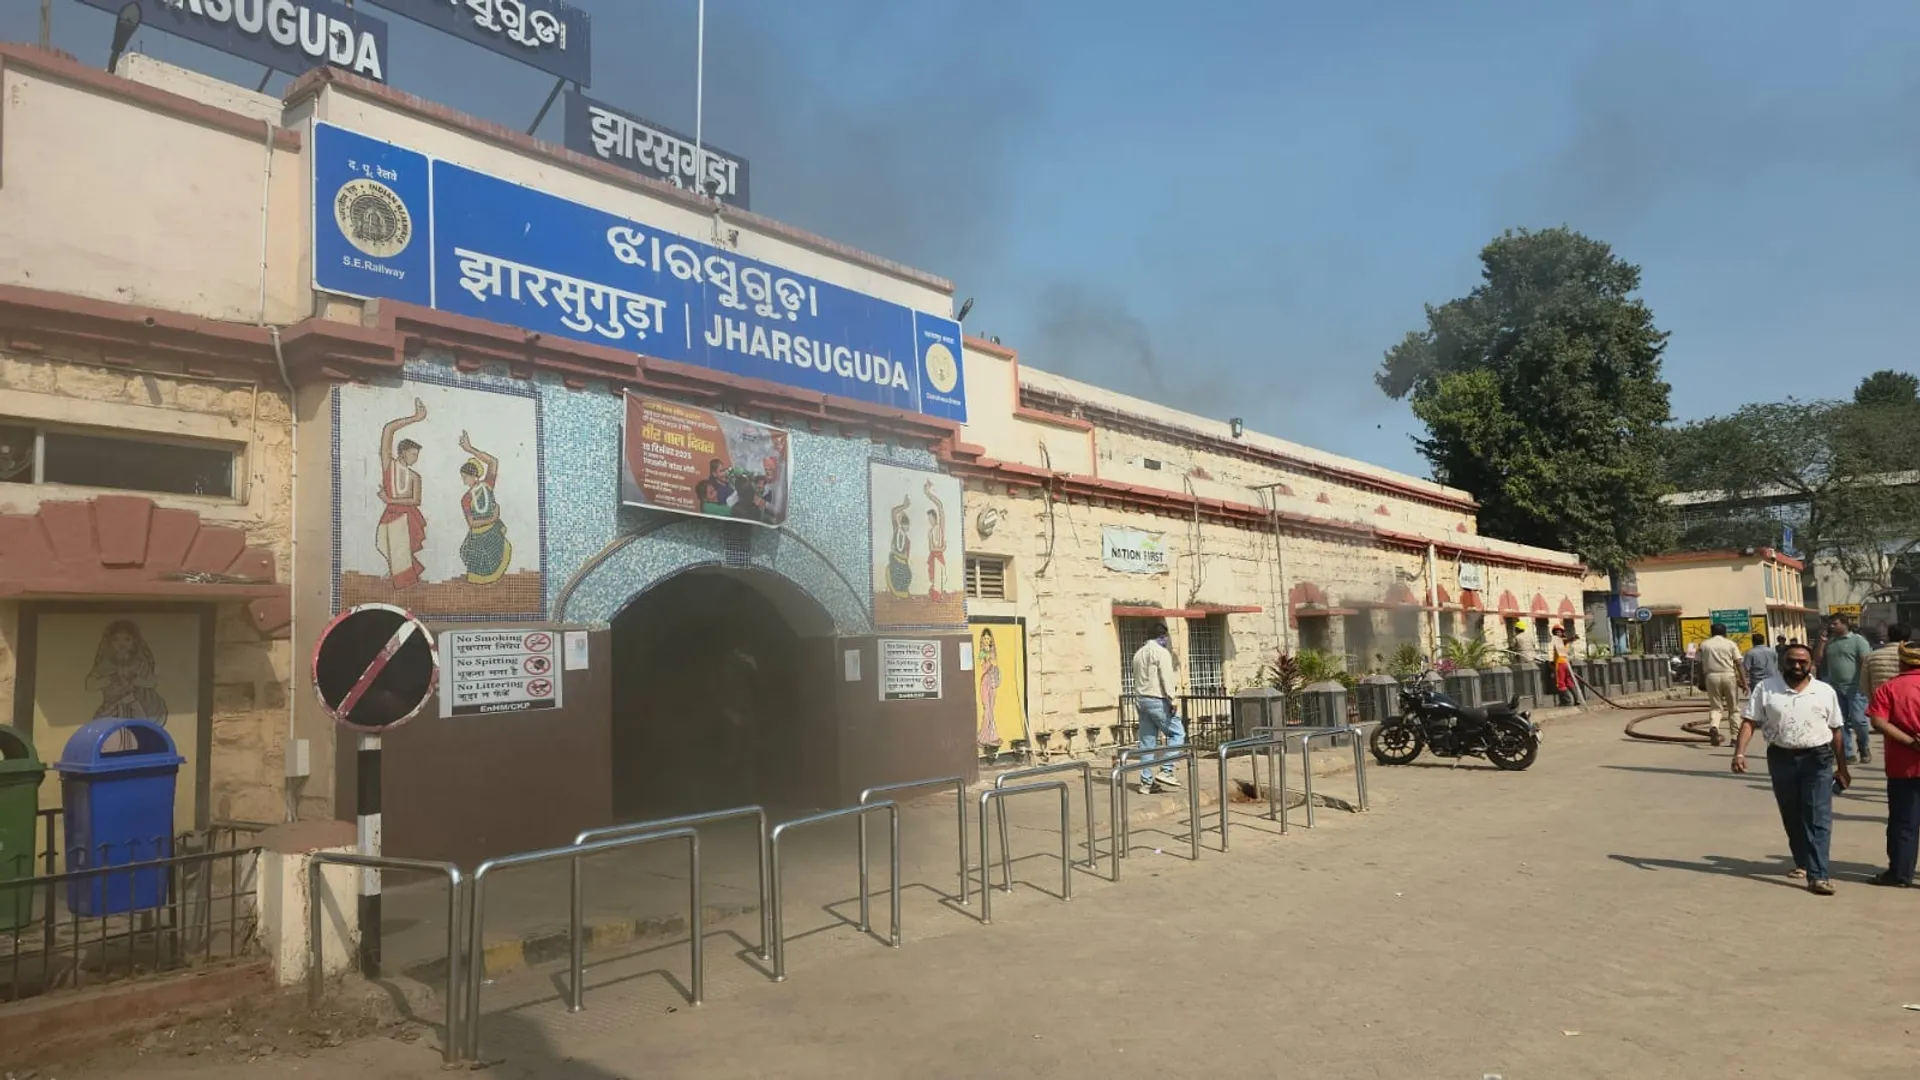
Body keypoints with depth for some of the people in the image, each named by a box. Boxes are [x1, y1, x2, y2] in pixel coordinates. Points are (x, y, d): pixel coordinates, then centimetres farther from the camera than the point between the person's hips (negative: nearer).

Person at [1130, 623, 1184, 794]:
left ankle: (1146, 781, 8)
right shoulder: (1162, 652, -7)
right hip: (1157, 700, -8)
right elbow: (1166, 678, -15)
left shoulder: (1138, 653, 17)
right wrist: (1171, 700, -15)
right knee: (1177, 733, 3)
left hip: (1141, 700, 8)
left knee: (1147, 742, 8)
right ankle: (1166, 771, -6)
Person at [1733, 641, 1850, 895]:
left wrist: (1842, 767, 11)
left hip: (1818, 759, -1)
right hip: (1781, 759, 1)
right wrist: (1739, 752, -14)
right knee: (1792, 817, 14)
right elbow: (1749, 722, -3)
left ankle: (1818, 874, -8)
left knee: (1819, 818, -7)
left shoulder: (1826, 692, 3)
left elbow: (1836, 730, 9)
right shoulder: (1765, 689, -1)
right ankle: (1802, 862, 32)